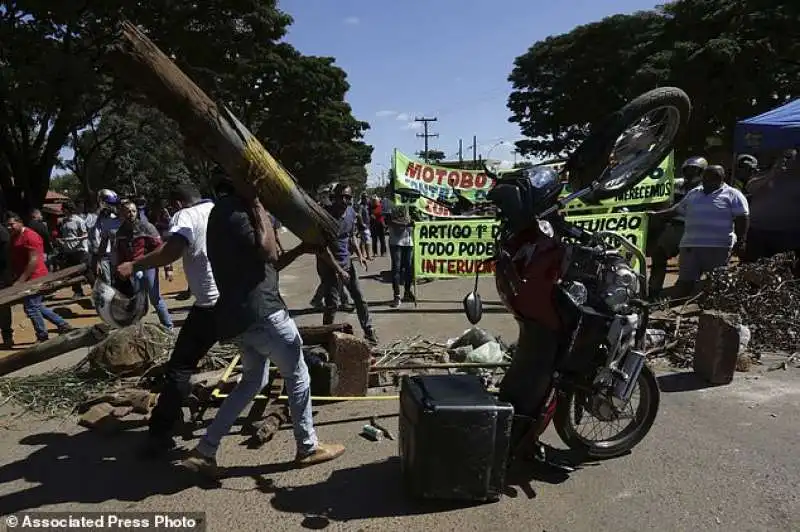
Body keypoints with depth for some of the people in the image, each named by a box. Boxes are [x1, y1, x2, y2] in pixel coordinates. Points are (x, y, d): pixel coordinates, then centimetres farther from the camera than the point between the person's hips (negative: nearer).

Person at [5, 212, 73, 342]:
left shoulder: (30, 236, -15)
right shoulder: (14, 237, 13)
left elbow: (33, 260, -20)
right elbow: (14, 260, 18)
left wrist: (21, 280, -20)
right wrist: (14, 276, 7)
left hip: (34, 278, -9)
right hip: (28, 279, 9)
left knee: (31, 308, -4)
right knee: (37, 306, 15)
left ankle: (42, 337, 8)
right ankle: (63, 325, 22)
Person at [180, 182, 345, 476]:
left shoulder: (231, 210, 19)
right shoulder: (232, 211, -12)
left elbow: (266, 264, 21)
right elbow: (268, 253, -20)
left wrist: (300, 250, 12)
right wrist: (257, 206, -12)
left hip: (244, 312, 10)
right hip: (260, 310, -10)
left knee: (253, 380, 20)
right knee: (298, 376, 5)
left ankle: (204, 451, 19)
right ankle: (308, 447, 20)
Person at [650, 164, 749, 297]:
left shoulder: (732, 195, 2)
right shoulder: (693, 193, 18)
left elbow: (742, 219, -3)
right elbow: (677, 210, 24)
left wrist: (741, 240, -10)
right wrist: (657, 214, 14)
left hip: (719, 247, -4)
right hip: (690, 245, 5)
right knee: (685, 280, 5)